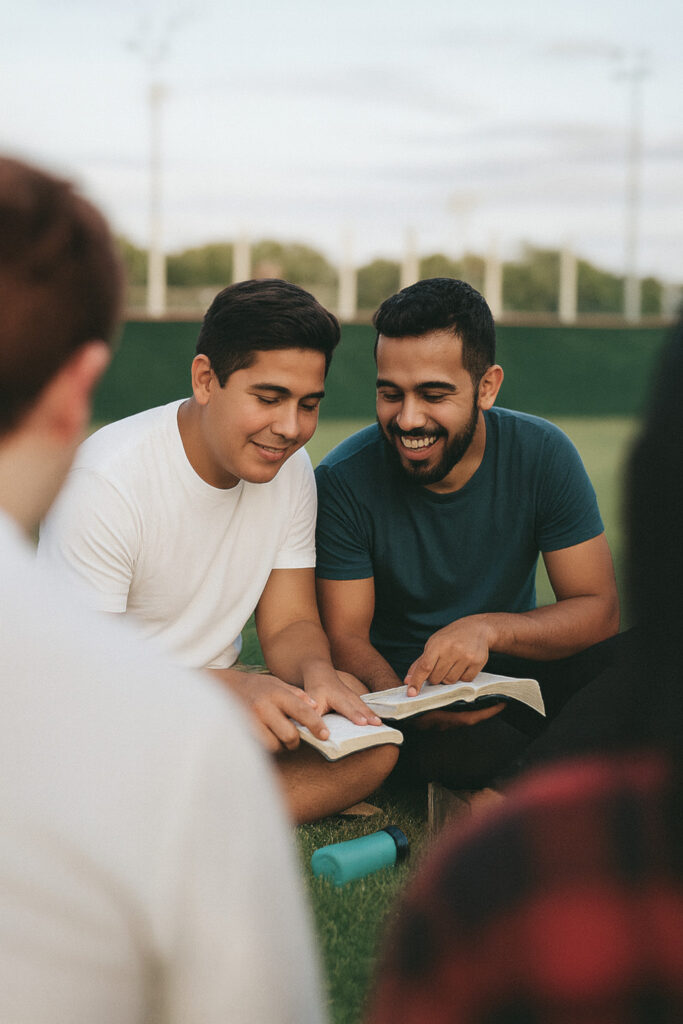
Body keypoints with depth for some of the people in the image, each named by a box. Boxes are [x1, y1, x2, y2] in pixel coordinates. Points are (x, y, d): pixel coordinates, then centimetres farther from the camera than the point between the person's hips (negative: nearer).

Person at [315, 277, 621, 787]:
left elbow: (599, 608, -10)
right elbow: (345, 637, -11)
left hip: (513, 668, 2)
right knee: (477, 748, -36)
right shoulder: (344, 480, -15)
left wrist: (488, 628, -30)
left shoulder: (543, 453, -10)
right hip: (399, 681, -1)